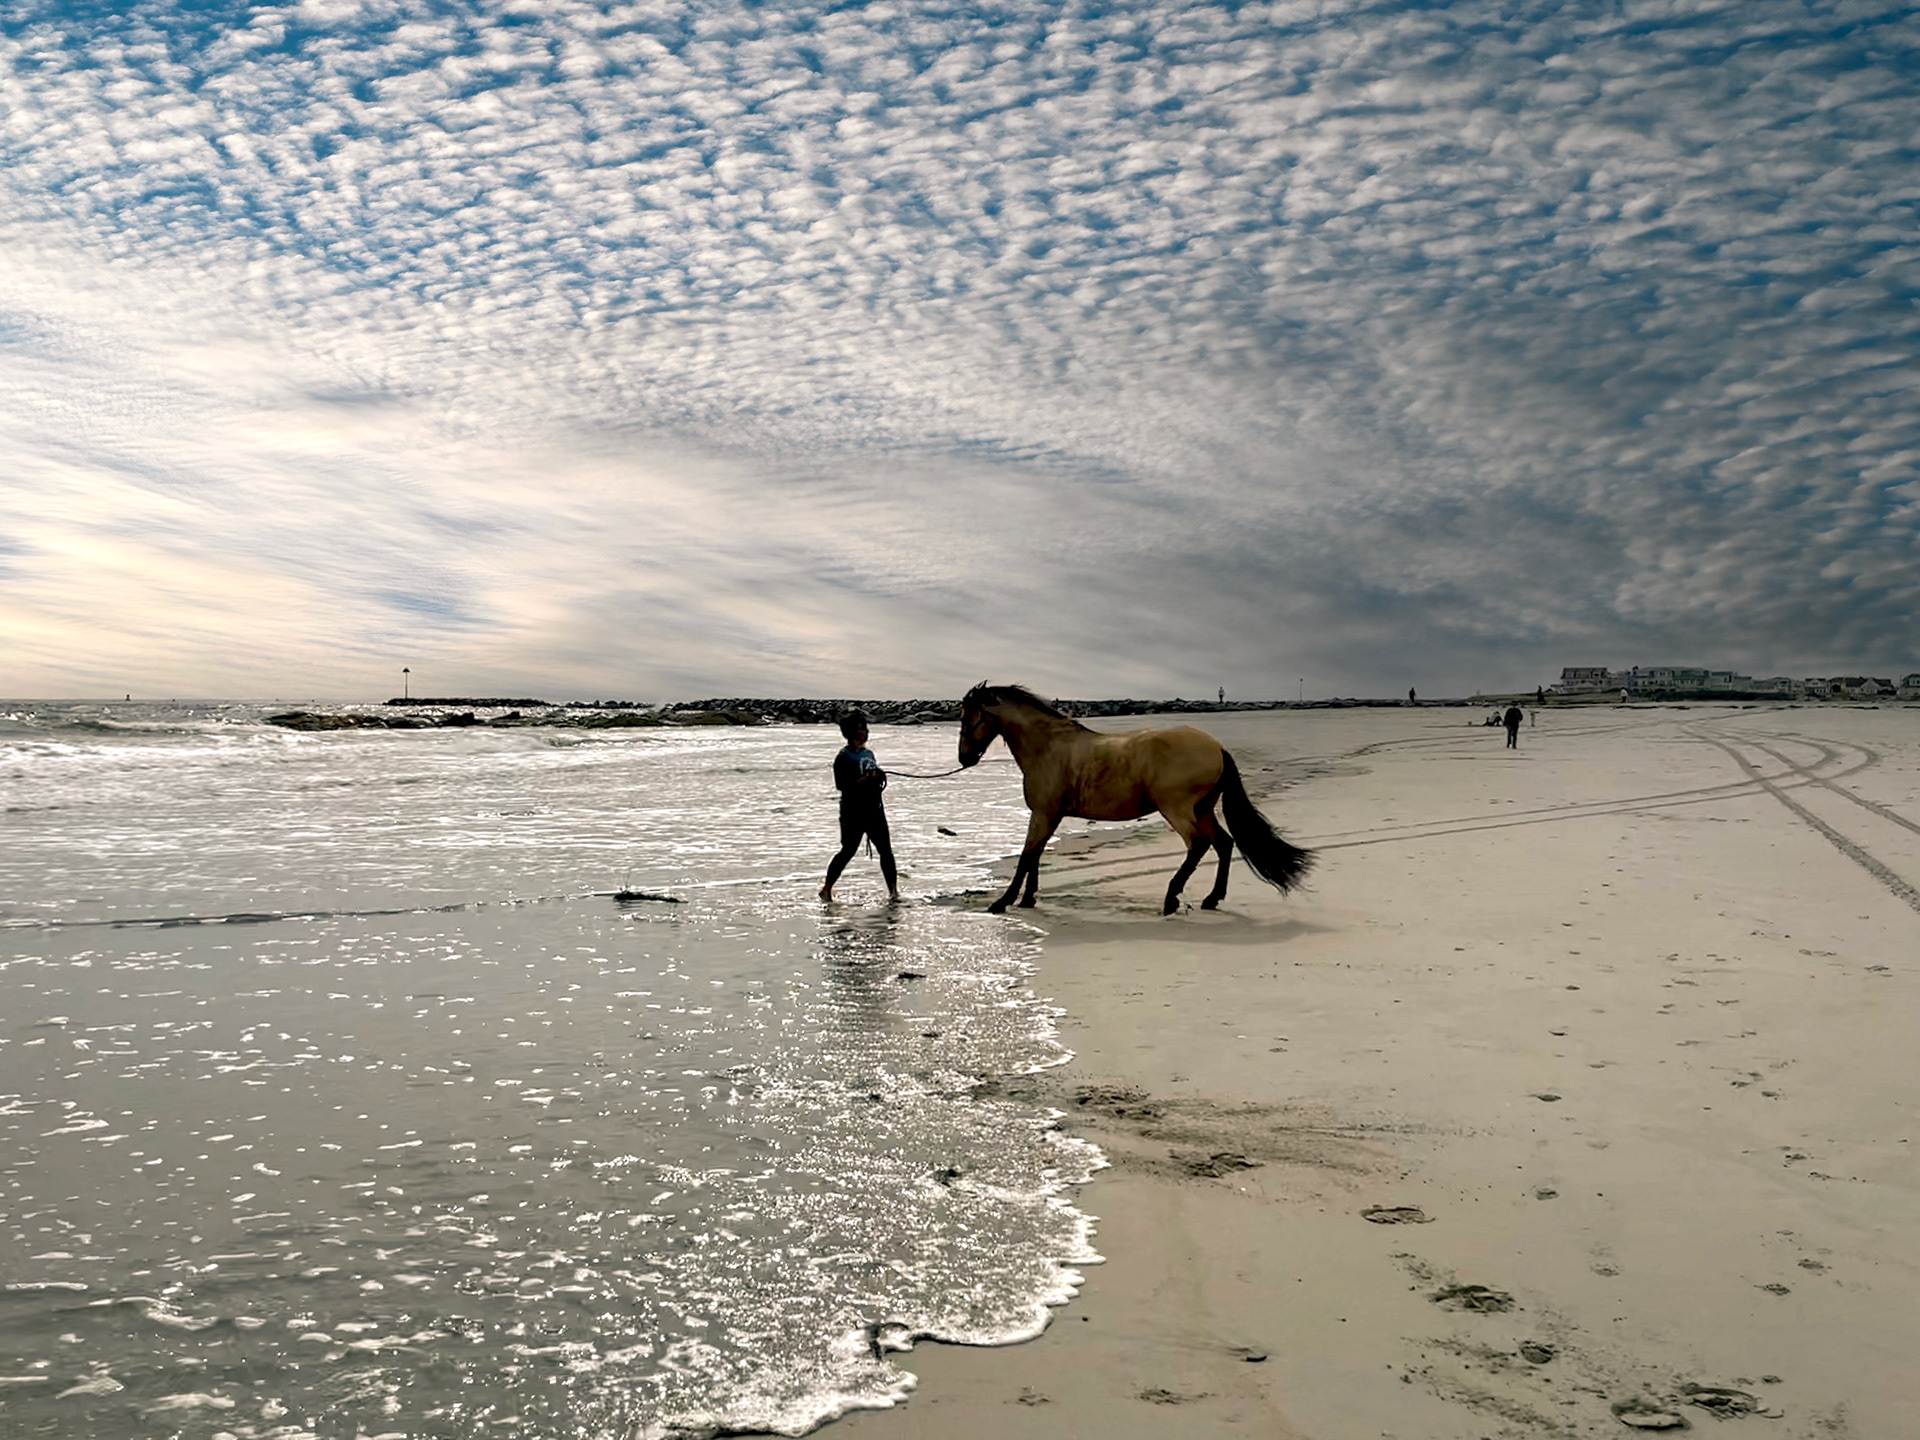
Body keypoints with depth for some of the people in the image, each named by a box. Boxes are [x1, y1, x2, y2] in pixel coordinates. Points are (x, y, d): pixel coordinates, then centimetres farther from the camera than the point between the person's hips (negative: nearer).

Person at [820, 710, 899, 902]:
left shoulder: (869, 753, 16)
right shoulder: (844, 757, -9)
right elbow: (841, 785, -17)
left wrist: (880, 778, 4)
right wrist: (867, 779, -21)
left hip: (875, 809, 7)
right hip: (853, 812, -7)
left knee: (886, 850, 2)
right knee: (848, 852, -2)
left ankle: (893, 891, 7)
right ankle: (827, 889, 11)